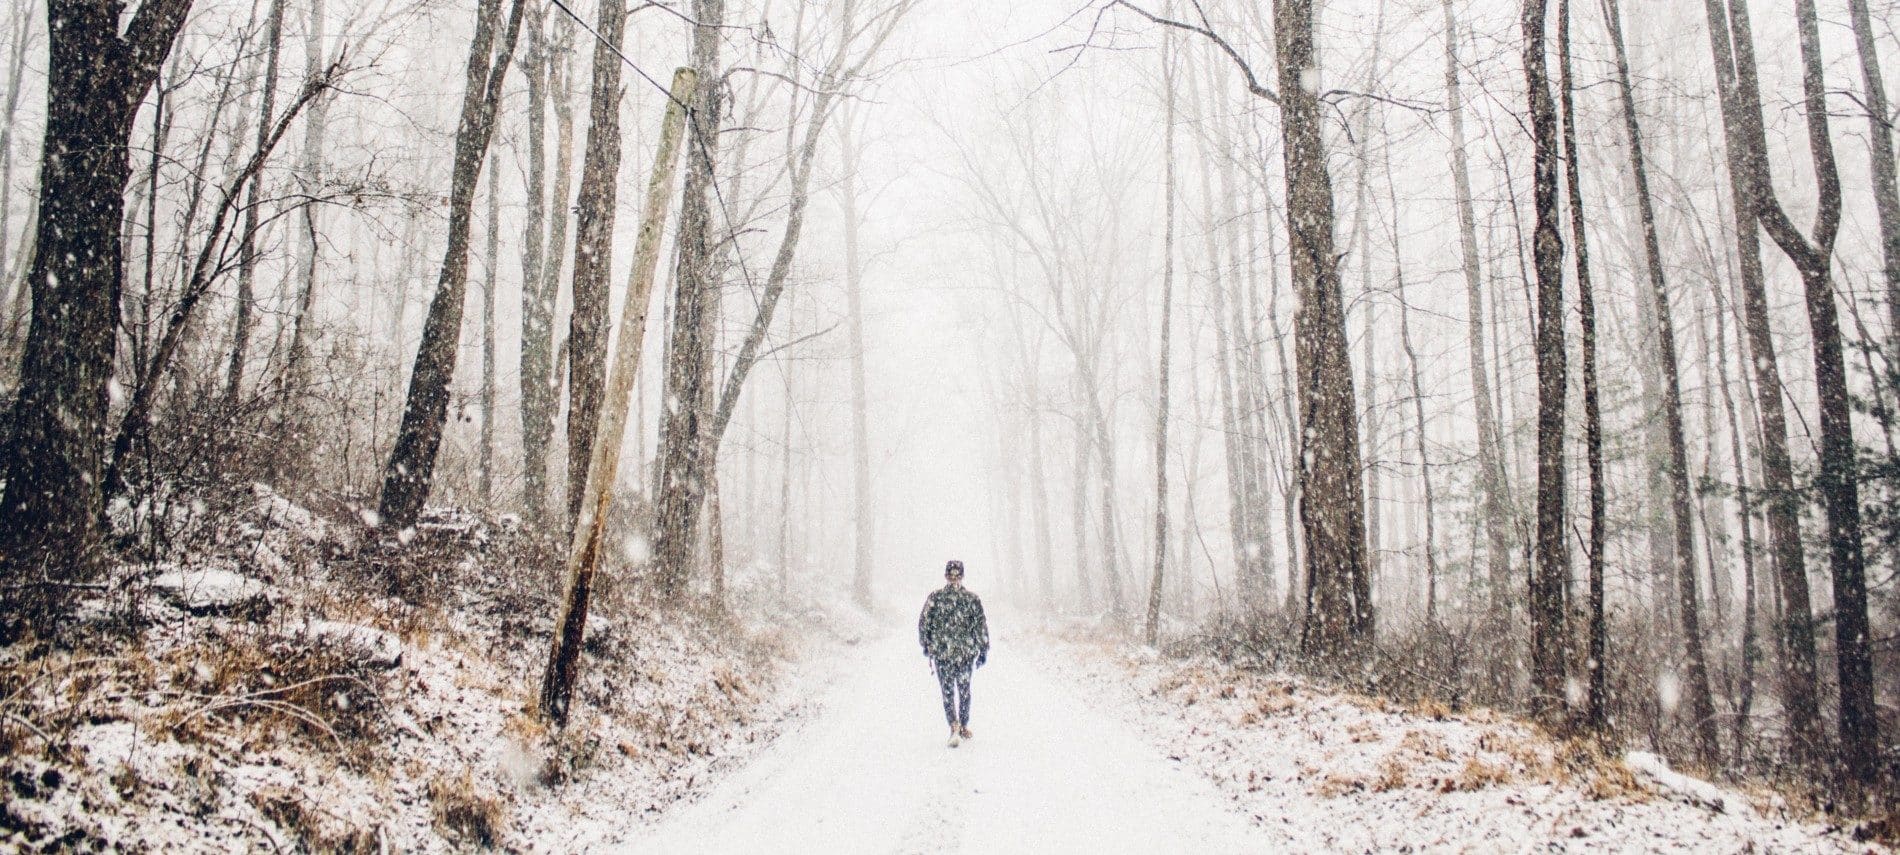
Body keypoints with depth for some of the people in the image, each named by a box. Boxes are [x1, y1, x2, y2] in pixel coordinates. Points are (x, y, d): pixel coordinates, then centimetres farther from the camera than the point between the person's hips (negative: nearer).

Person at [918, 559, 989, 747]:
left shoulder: (935, 597, -5)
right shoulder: (972, 599, -4)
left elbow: (923, 623, -2)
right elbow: (981, 627, -3)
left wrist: (925, 645, 13)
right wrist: (984, 652, 5)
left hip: (941, 653, -1)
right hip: (967, 653, 1)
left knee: (947, 692, 6)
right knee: (964, 690, 18)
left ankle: (954, 726, -13)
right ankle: (965, 727, 28)